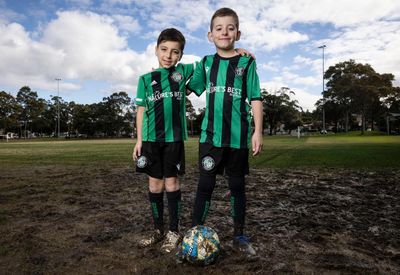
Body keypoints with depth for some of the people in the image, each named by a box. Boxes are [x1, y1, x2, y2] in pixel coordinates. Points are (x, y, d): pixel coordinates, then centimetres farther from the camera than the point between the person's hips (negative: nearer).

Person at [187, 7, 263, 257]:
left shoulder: (247, 63, 4)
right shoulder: (206, 63, 10)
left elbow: (255, 99, 0)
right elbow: (189, 89, 15)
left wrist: (258, 131, -5)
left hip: (238, 136, -1)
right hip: (210, 135, 1)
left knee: (237, 186, 11)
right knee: (205, 185, 3)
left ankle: (240, 236, 26)